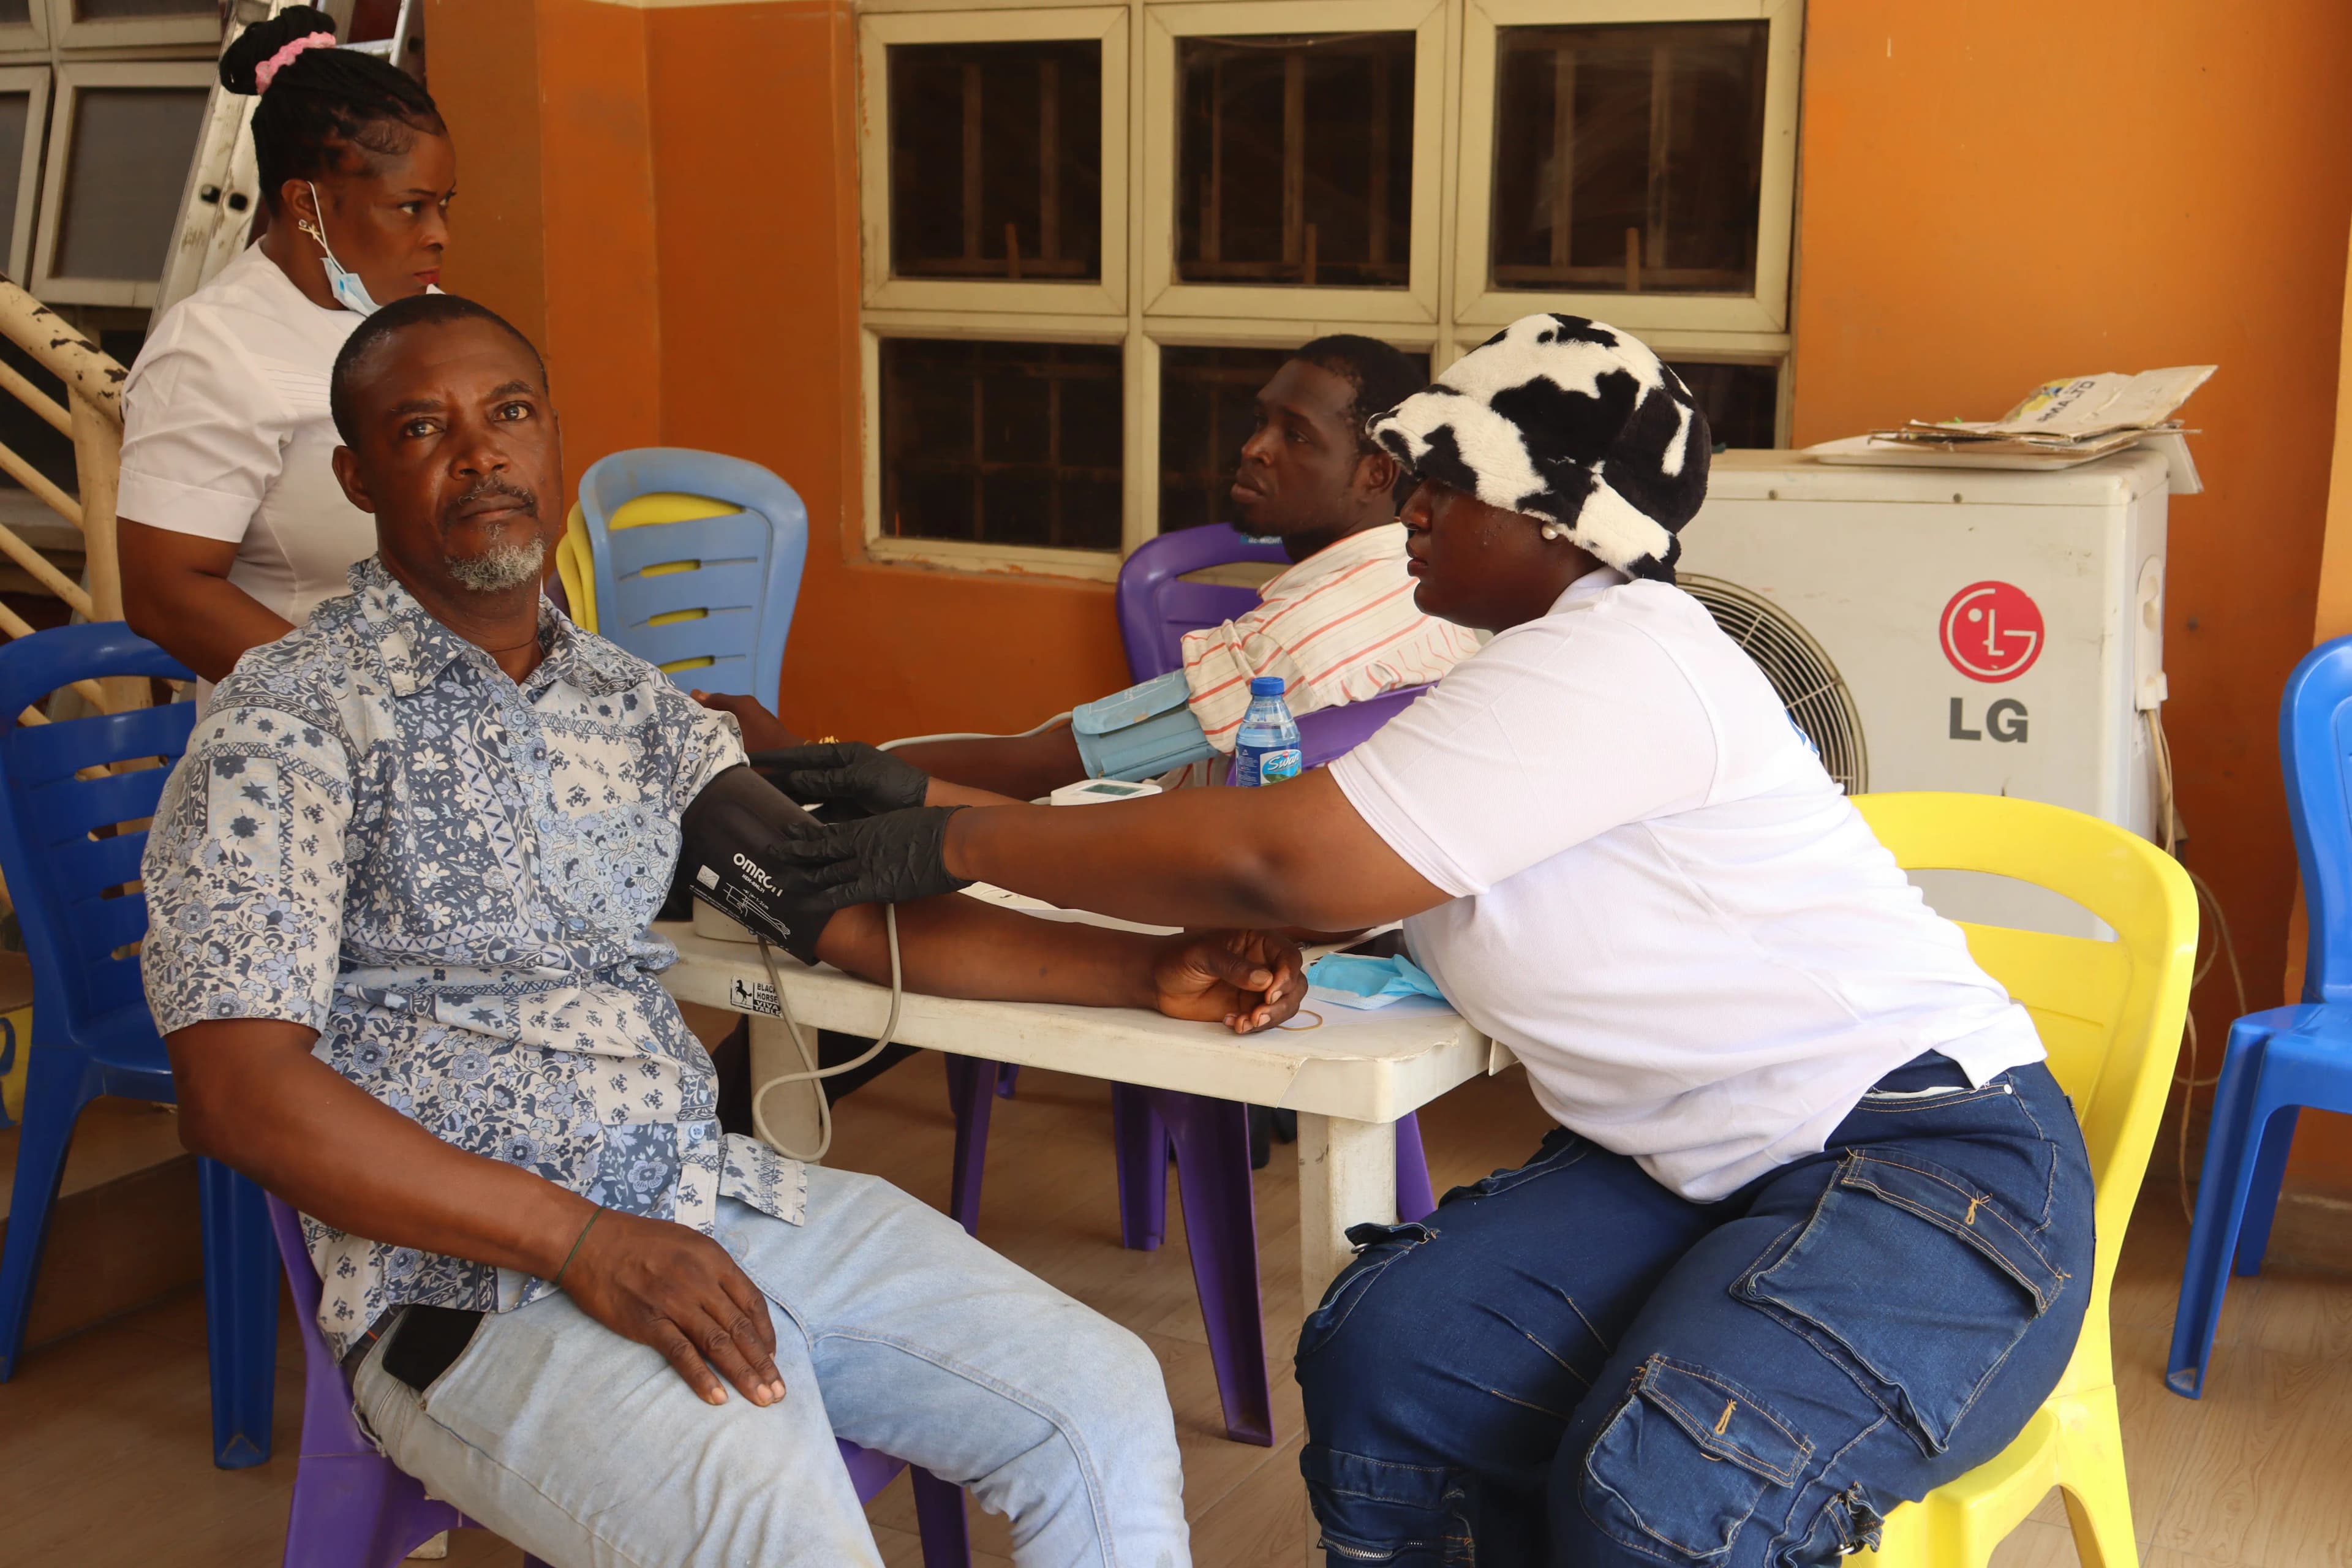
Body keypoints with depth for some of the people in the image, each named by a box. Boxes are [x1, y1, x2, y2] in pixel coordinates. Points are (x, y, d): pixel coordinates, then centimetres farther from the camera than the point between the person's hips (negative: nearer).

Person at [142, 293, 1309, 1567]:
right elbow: (237, 1090, -13)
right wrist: (583, 1243, -19)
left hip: (714, 1196, 6)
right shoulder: (291, 722, -4)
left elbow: (849, 915, 14)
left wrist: (1149, 972, 3)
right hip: (467, 1269, -6)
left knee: (1105, 1404, -6)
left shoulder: (629, 703, 15)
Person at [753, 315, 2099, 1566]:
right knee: (1381, 1356, -10)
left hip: (1935, 1160, -9)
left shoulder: (1618, 658, -20)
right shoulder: (1534, 671, 13)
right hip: (1700, 1171, 9)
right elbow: (1324, 872, 8)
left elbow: (1275, 859, -25)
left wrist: (962, 844, -15)